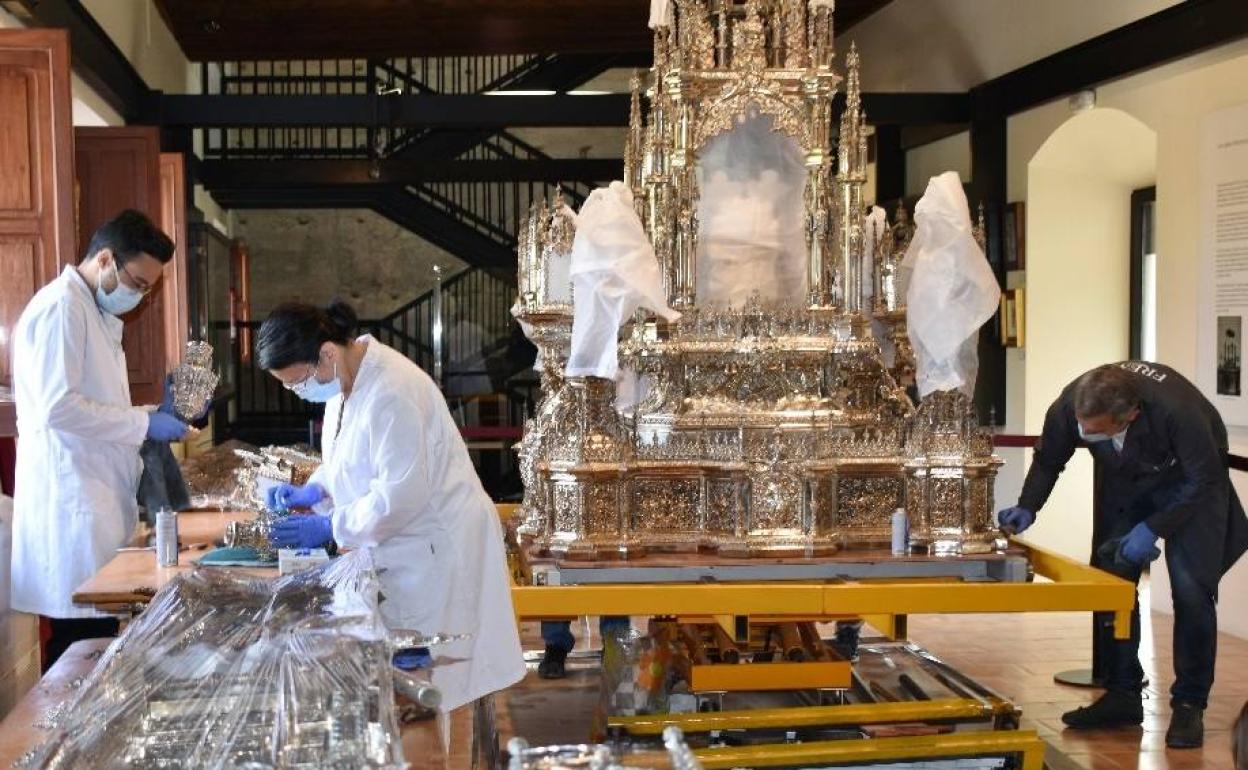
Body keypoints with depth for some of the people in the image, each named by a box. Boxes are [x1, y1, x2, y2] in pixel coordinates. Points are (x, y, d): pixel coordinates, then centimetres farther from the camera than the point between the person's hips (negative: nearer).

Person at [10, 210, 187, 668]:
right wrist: (144, 423, -15)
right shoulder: (61, 307, -12)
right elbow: (58, 407, -21)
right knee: (82, 639, -8)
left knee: (95, 635, 9)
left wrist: (155, 414, 9)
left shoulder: (96, 312, 19)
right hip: (71, 497, -10)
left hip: (97, 493, 10)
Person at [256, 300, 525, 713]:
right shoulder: (348, 377, 4)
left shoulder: (392, 393, -25)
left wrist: (329, 527, -18)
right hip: (400, 548, 9)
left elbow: (402, 493, -25)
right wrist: (311, 491, 2)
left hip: (436, 549, -9)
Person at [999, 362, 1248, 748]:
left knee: (1190, 589, -13)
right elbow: (1048, 461, -6)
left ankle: (1189, 705, -1)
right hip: (1126, 482, 4)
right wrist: (1027, 508, -21)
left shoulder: (1177, 409, -40)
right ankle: (1122, 695, 10)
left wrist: (1153, 529, -27)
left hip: (1188, 481, -4)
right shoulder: (1070, 405, -27)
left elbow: (1203, 480, -24)